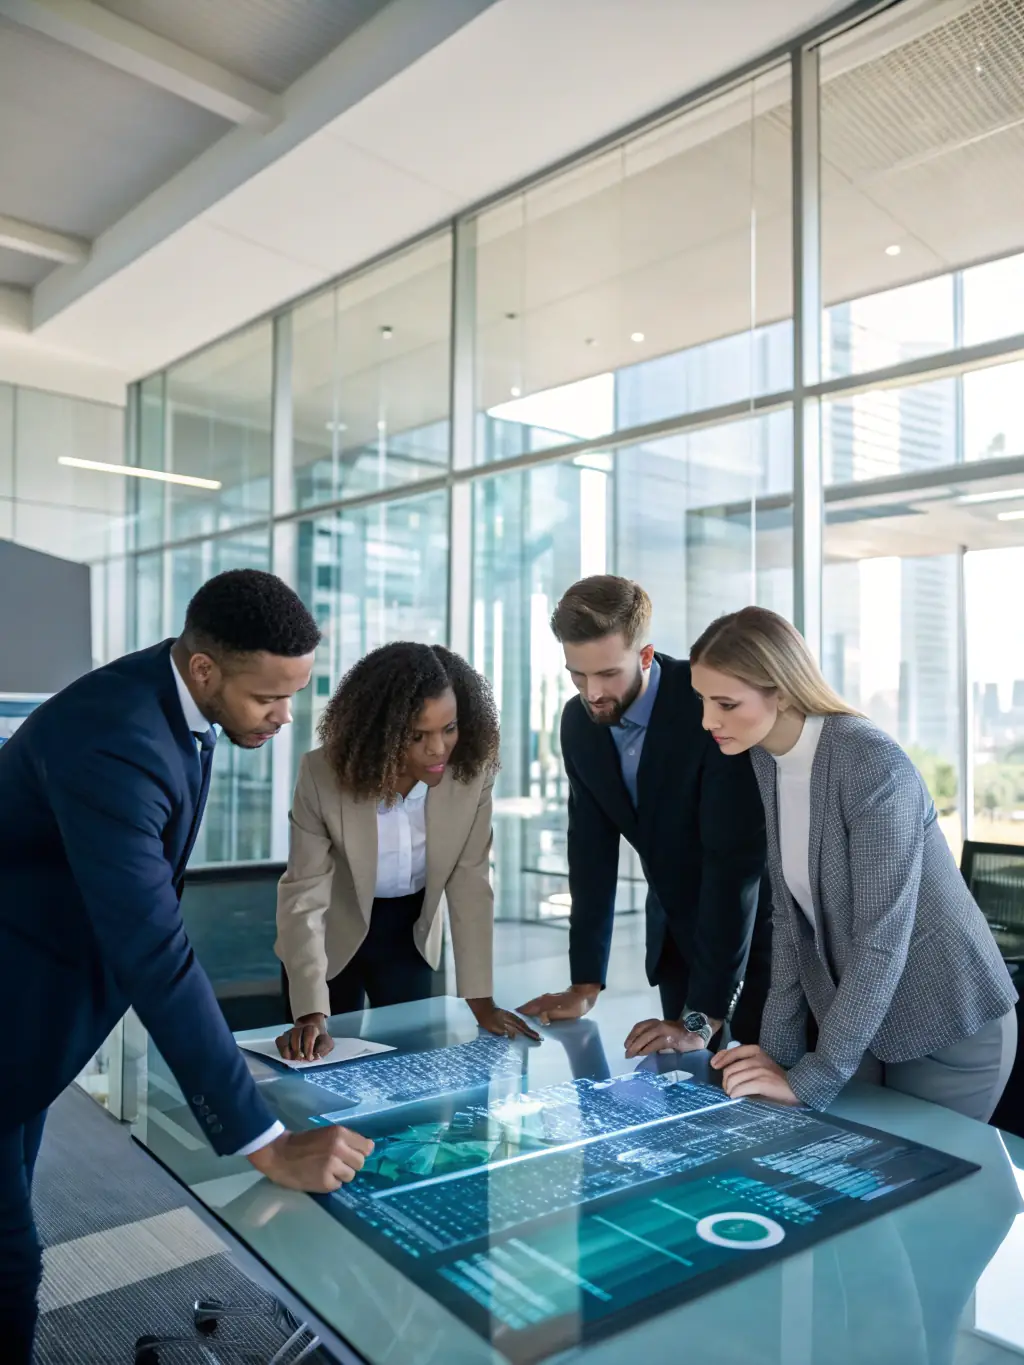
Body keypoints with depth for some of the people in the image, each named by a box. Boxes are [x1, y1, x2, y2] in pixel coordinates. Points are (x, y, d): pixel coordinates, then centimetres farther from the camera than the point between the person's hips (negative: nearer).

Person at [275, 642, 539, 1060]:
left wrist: (481, 1000, -17)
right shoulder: (323, 775, -29)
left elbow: (470, 884, -15)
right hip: (334, 934, -2)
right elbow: (303, 896, -26)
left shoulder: (472, 773, -23)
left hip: (408, 934, 2)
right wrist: (311, 1014, -34)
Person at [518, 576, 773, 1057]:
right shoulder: (579, 722, -8)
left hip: (758, 922, -5)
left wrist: (702, 1019, -31)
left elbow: (734, 861, -31)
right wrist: (586, 984, -5)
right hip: (676, 927, 5)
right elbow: (592, 850, -3)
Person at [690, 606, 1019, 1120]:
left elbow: (882, 941, -28)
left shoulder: (874, 767, -28)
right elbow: (789, 912, -1)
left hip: (947, 1023, -6)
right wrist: (778, 1046, -5)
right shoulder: (766, 761, -4)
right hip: (853, 1016, 6)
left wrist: (810, 1080, -24)